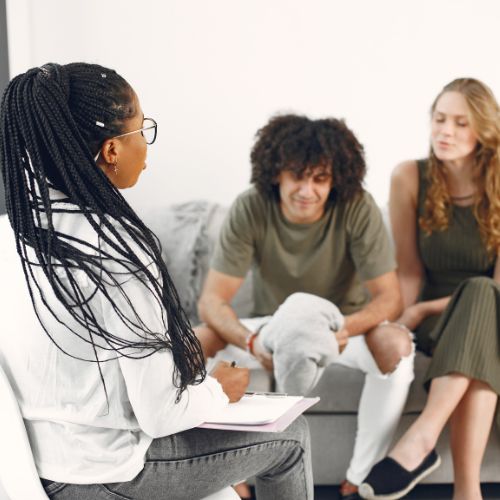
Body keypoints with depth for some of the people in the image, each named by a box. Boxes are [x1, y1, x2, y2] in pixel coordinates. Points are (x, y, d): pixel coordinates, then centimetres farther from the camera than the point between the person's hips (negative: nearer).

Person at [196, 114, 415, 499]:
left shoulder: (358, 209, -22)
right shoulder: (249, 211, -20)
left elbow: (389, 298, -20)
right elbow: (213, 299, -21)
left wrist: (347, 327, -43)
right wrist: (251, 341, -42)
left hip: (343, 325, -1)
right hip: (274, 324, 1)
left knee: (397, 344, -34)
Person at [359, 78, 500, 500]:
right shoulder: (411, 178, -5)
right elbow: (410, 271, -3)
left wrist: (422, 310, -15)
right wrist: (406, 325, -20)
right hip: (433, 323, 1)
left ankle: (421, 439, -46)